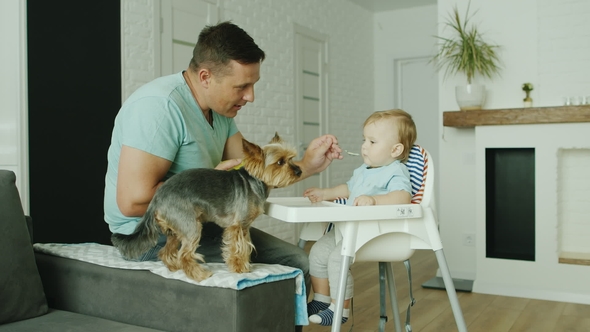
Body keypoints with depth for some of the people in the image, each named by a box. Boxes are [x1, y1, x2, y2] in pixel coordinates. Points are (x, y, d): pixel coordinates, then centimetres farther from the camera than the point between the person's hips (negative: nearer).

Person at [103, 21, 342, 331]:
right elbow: (134, 201, -28)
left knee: (296, 262, 5)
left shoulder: (222, 109, 4)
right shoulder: (159, 105, -23)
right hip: (153, 235, -8)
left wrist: (306, 165, -6)